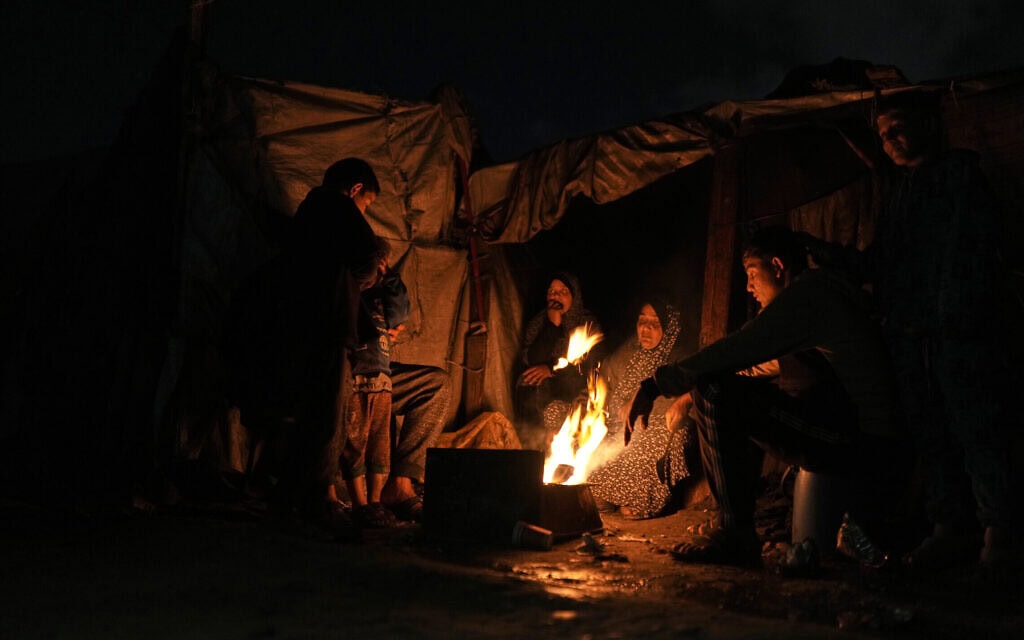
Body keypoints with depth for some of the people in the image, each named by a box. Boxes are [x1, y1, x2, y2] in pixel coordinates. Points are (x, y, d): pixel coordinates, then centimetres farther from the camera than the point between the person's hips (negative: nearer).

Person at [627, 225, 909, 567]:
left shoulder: (805, 295, -8)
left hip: (861, 445, -11)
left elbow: (732, 353, -16)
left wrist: (655, 385, -9)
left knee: (716, 391, -18)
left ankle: (735, 534, -16)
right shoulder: (824, 295, 23)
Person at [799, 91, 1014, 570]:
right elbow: (876, 265, 21)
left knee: (976, 431, -7)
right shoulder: (899, 191, 24)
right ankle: (950, 529, 9)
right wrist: (819, 250, 12)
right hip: (908, 335, 7)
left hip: (959, 333, -7)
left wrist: (959, 315, -15)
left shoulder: (960, 172, 4)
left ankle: (998, 532, -2)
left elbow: (973, 251, -6)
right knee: (930, 435, 5)